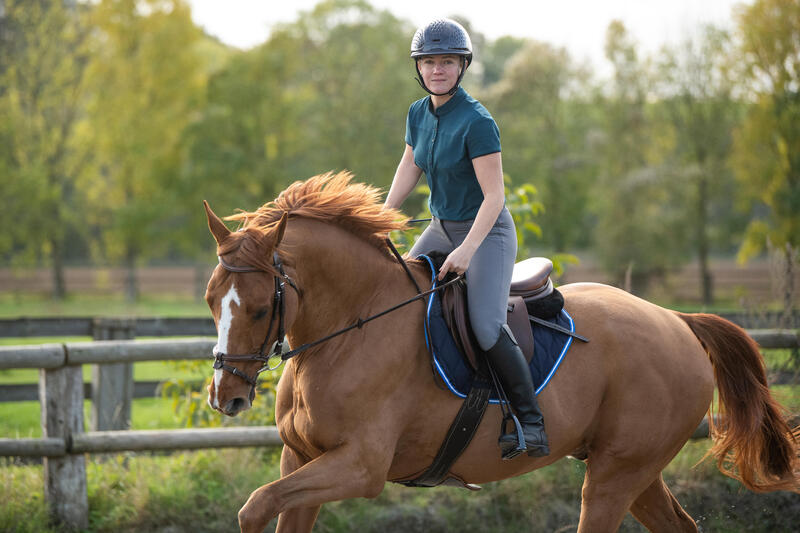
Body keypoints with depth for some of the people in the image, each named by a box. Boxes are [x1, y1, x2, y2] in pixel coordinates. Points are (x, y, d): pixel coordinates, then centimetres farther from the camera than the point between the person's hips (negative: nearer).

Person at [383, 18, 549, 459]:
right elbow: (408, 170, 14)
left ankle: (532, 424, -15)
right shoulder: (419, 114, 2)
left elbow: (494, 197, -22)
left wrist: (467, 250, -30)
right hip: (441, 228, 8)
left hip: (487, 232, -8)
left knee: (487, 327, -23)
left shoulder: (476, 122, -21)